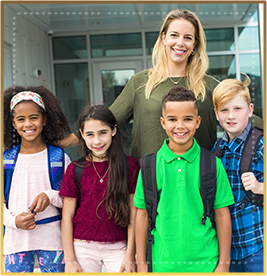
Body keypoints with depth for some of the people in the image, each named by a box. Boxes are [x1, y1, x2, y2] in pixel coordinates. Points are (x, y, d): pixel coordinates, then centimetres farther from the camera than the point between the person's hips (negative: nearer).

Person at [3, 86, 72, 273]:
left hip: (52, 238, -1)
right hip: (15, 239, 1)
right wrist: (14, 220, -13)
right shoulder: (6, 159, 2)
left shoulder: (59, 157, 0)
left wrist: (50, 196, -17)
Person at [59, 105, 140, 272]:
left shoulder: (130, 166, -3)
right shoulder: (75, 169, -1)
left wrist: (130, 255, -3)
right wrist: (70, 260, -2)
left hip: (118, 248, 0)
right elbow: (67, 217, 0)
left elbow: (133, 213, -1)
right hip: (83, 248, 1)